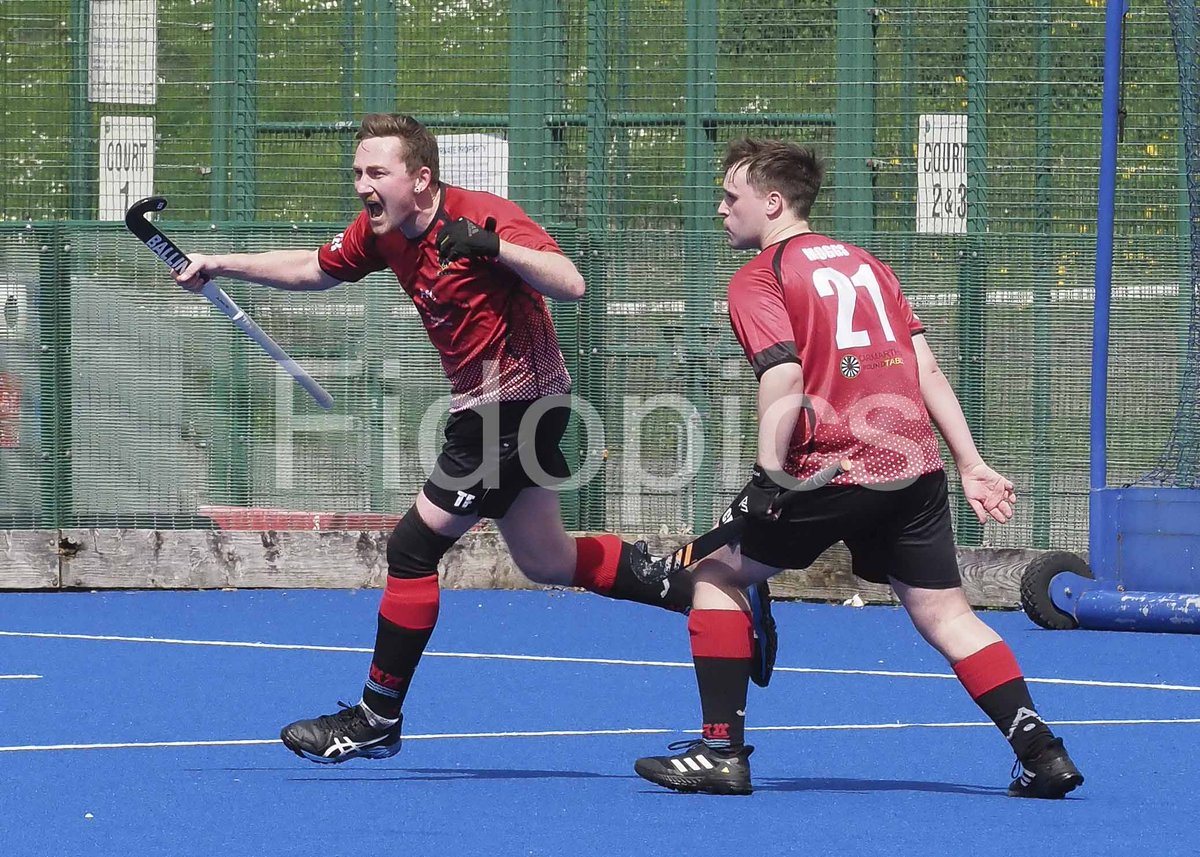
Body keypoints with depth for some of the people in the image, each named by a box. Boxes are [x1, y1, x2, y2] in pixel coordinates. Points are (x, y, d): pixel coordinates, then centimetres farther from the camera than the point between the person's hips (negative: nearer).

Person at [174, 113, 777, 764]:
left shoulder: (484, 216, -21)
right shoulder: (379, 232, 2)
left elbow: (570, 285, -28)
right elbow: (314, 270, 20)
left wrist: (491, 245, -39)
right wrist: (220, 266, 12)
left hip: (517, 404, -9)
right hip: (485, 408, 9)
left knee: (413, 546, -7)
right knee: (547, 563, 17)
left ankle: (377, 719, 3)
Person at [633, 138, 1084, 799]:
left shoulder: (758, 279, 0)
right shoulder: (863, 264, 20)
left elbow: (785, 380, -16)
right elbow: (926, 368, 15)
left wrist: (769, 477, -19)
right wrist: (971, 465, 14)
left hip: (830, 468, -6)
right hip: (916, 467, 6)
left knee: (718, 572, 11)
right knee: (943, 613, 9)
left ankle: (723, 750, 7)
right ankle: (1042, 752, -4)